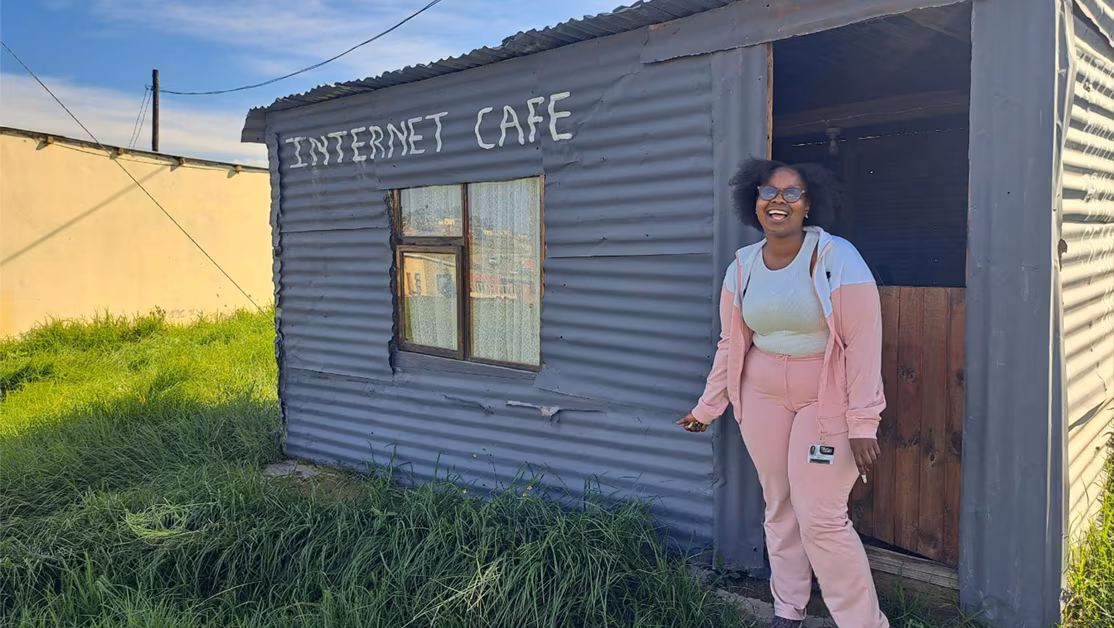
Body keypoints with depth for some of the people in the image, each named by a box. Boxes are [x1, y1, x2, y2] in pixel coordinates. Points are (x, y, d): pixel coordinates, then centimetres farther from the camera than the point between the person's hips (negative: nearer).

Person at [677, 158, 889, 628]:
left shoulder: (837, 258, -15)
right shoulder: (742, 267, 1)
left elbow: (863, 343, -16)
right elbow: (730, 344, 9)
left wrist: (863, 425, -18)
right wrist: (707, 408, 12)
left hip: (826, 400, -5)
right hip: (763, 398, 5)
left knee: (820, 519, -6)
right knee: (779, 508, 13)